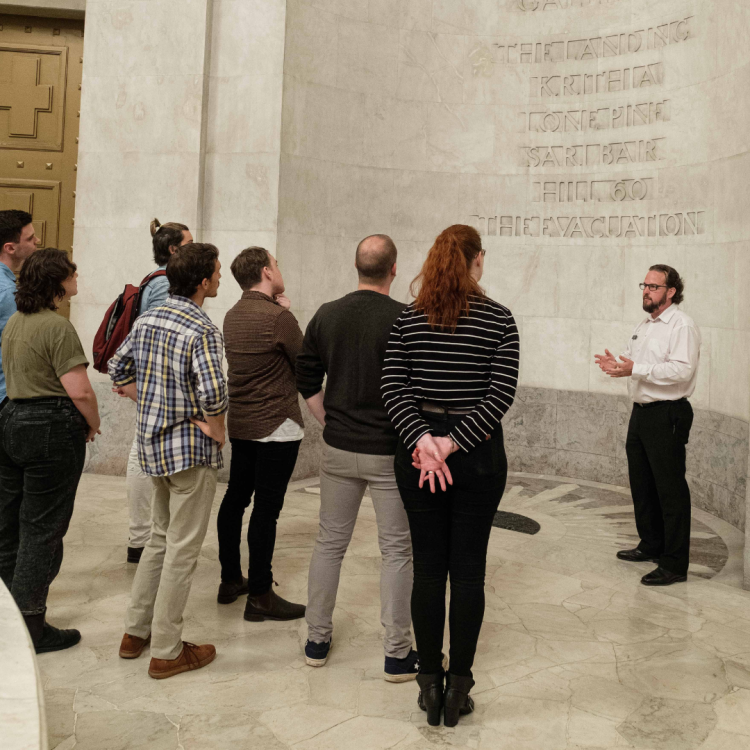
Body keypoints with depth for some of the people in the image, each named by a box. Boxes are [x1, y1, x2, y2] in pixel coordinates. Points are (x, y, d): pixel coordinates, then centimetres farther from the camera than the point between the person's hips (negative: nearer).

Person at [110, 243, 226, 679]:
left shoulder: (148, 320, 6)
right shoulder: (203, 330, -18)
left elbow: (118, 370, 14)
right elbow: (213, 391, -31)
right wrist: (217, 429, -14)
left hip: (153, 443, 8)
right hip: (191, 449, -8)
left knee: (162, 537, 23)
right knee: (183, 549, 3)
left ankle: (136, 631, 31)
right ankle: (166, 651, 13)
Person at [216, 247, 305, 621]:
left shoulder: (233, 316, 8)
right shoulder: (279, 317, -17)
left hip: (239, 424, 9)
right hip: (276, 426, -9)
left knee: (235, 499, 15)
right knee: (266, 509, -3)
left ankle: (231, 580, 27)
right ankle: (260, 596, 3)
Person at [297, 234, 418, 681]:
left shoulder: (327, 316, 2)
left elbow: (307, 381, 6)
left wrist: (332, 423, 13)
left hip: (338, 449, 5)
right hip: (390, 452, -4)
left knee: (330, 543, 15)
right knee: (398, 551, 7)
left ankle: (318, 640, 25)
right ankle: (398, 653, 14)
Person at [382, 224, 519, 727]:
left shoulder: (409, 318, 1)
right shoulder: (499, 318, -5)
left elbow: (393, 387, -6)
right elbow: (502, 392, -13)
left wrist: (423, 440, -13)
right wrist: (454, 442, -15)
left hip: (418, 449, 2)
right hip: (478, 456, -2)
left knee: (428, 568, 10)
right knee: (468, 571, 7)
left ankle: (430, 684, 19)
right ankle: (459, 687, 15)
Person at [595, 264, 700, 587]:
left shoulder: (682, 326, -12)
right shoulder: (643, 326, 16)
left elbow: (682, 370, -24)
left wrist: (635, 369, -27)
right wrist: (616, 364, 3)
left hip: (668, 415, -9)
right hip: (641, 413, 9)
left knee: (670, 490, -4)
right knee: (641, 485, 17)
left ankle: (674, 565, 3)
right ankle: (651, 545, 33)